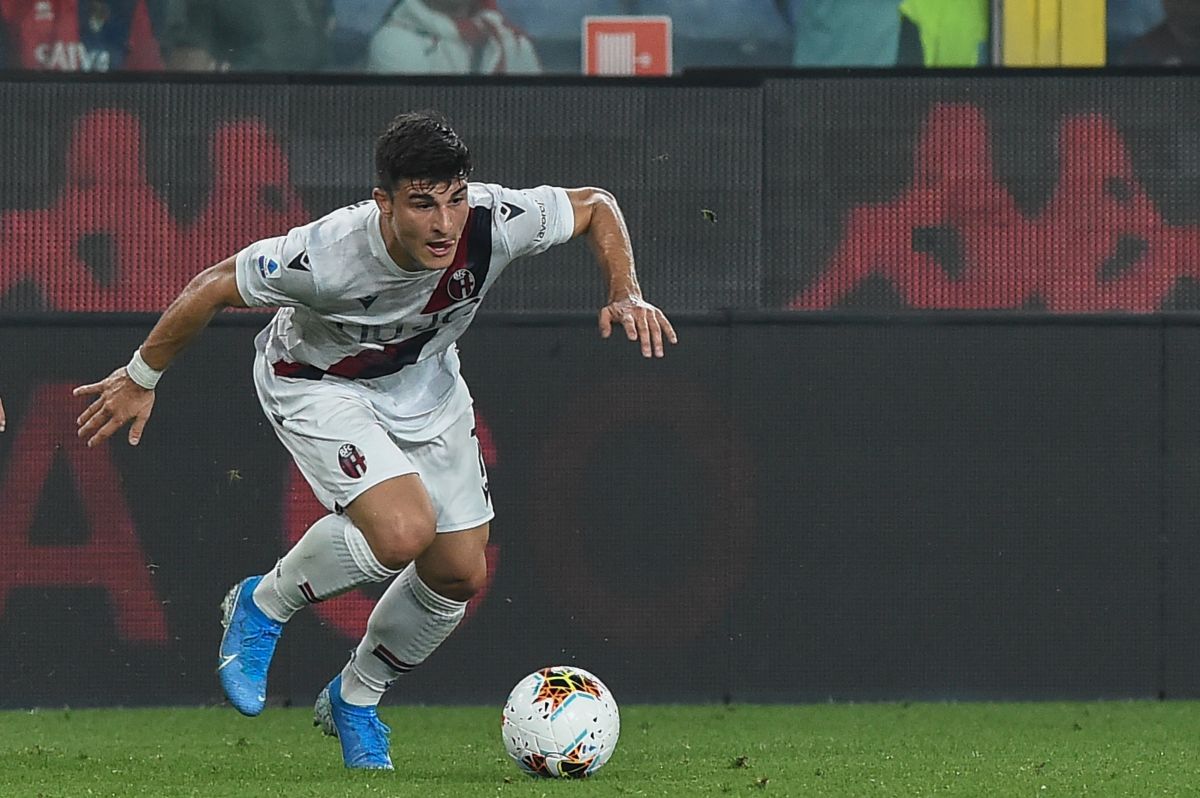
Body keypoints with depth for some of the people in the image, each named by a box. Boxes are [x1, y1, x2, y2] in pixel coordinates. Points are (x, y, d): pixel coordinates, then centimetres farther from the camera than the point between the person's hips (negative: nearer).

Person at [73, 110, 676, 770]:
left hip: (424, 385, 5)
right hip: (315, 385, -5)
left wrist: (626, 293, -26)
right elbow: (215, 287, -23)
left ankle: (354, 701, 31)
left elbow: (595, 206, -10)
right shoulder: (328, 255, -39)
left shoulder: (496, 223, -31)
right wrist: (141, 378, -10)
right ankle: (263, 608, 1)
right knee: (404, 531, -28)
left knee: (460, 573, 4)